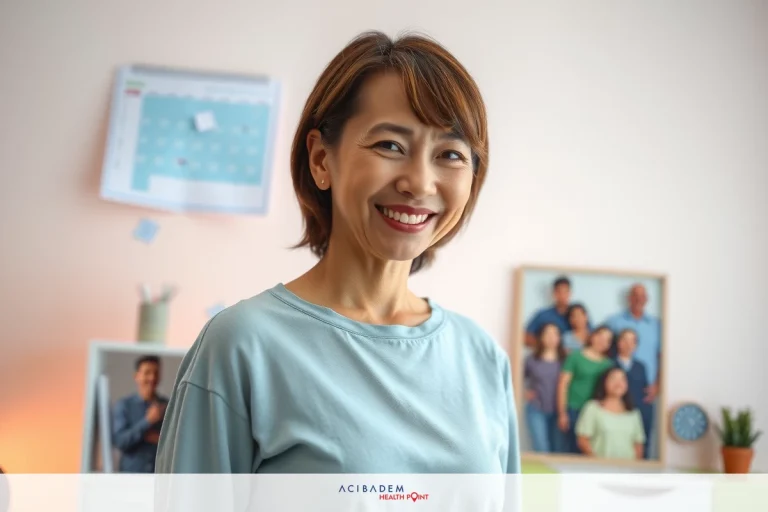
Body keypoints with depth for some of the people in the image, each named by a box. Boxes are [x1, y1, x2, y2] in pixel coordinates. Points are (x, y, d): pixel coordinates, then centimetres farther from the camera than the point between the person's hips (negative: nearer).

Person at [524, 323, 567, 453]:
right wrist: (524, 392, -3)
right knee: (541, 450, -8)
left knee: (558, 450, 3)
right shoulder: (532, 359, 2)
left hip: (557, 411, 1)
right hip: (536, 410, -1)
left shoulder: (564, 360, 2)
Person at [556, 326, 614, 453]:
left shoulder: (608, 364, 12)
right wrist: (562, 413, -4)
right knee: (574, 451, -4)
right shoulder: (575, 356, 4)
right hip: (575, 411, -3)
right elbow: (563, 384, 1)